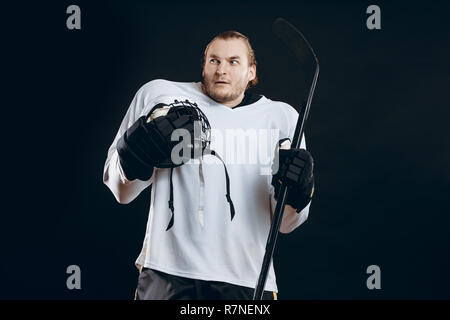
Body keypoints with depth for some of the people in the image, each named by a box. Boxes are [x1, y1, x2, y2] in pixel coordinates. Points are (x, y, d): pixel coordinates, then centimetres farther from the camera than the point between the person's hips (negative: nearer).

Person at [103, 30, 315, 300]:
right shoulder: (158, 96, 4)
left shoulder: (283, 117, 8)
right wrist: (132, 159, -14)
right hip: (167, 276, -1)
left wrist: (295, 194, -12)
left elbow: (284, 225, 9)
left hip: (247, 282, 1)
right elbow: (121, 193, 6)